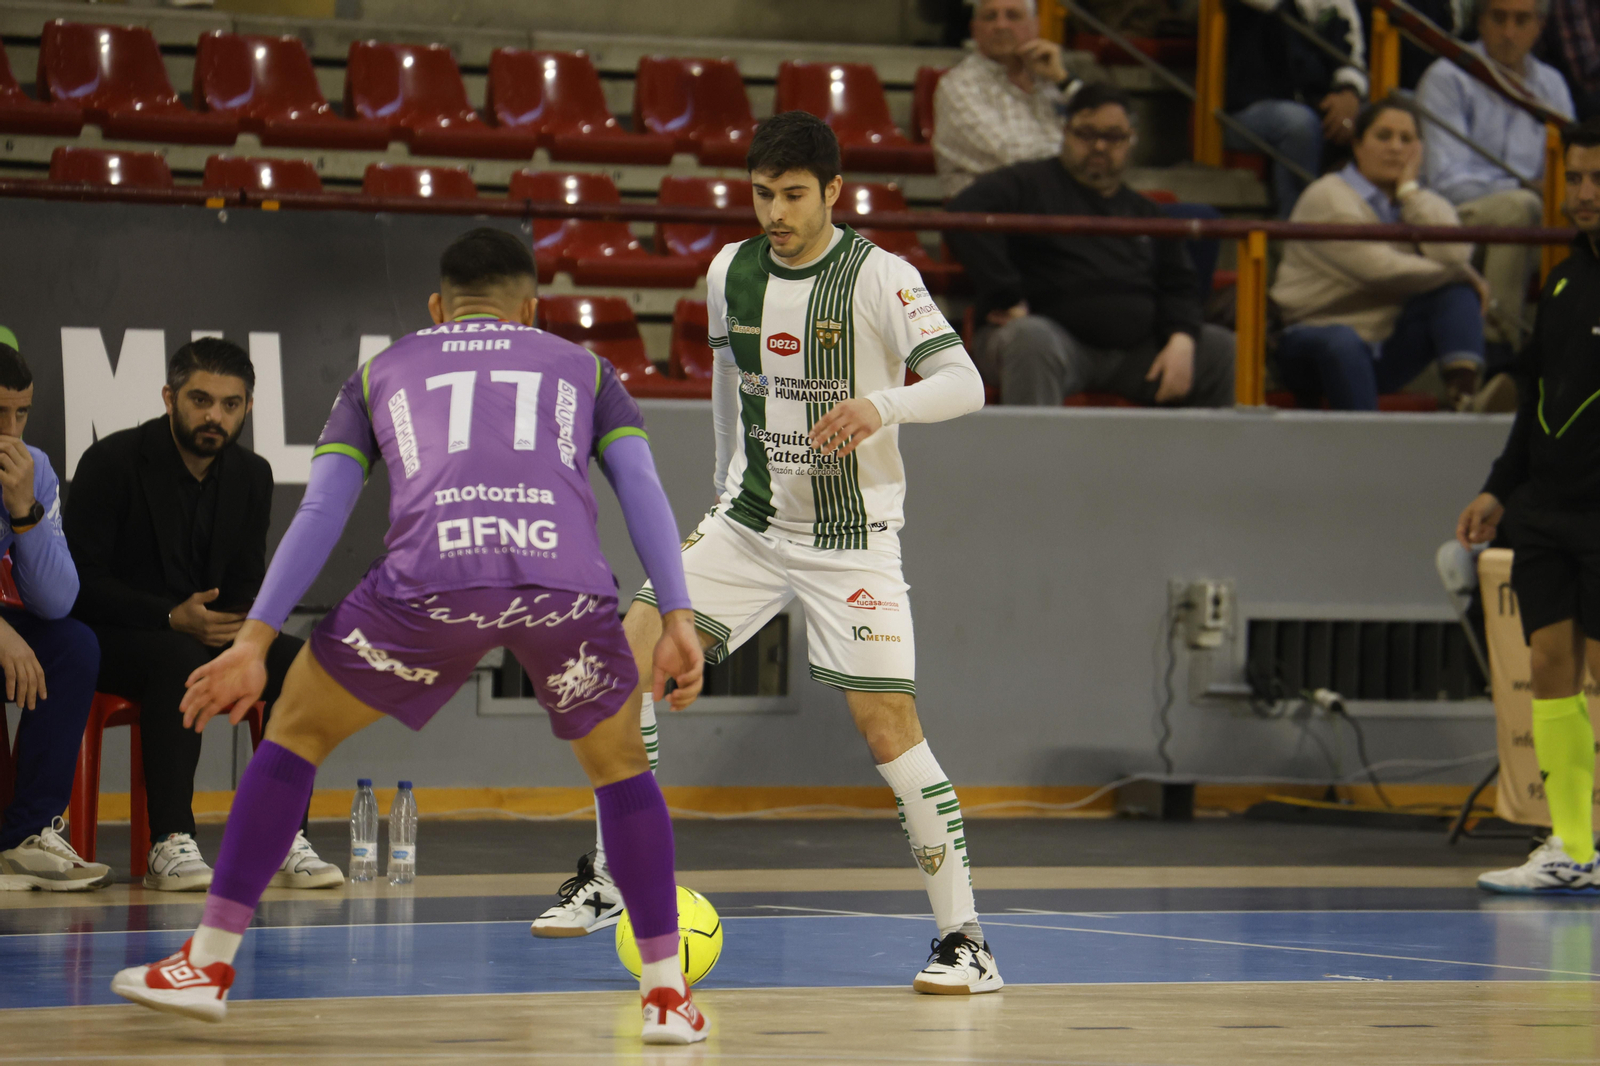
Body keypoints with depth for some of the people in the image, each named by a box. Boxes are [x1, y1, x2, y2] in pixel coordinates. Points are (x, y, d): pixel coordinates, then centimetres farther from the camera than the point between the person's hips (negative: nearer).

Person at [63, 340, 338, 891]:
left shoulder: (252, 476, 6)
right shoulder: (111, 462, -12)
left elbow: (247, 586, 11)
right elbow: (80, 585, -15)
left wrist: (243, 622, -15)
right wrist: (173, 618, -28)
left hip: (204, 633, 6)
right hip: (109, 639, -6)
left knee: (293, 658, -21)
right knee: (179, 659, -37)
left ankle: (284, 841, -23)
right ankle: (169, 845, -40)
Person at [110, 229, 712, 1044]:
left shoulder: (382, 372, 31)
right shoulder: (580, 368, 32)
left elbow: (320, 512, 21)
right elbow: (642, 490, 17)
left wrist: (254, 642, 18)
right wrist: (677, 621, 12)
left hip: (431, 579, 0)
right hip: (566, 580, 0)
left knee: (298, 728, 22)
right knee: (619, 764, 25)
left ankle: (207, 964, 21)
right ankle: (667, 993, 19)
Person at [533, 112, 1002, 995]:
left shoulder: (878, 277, -14)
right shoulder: (730, 272, 3)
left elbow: (964, 383, -20)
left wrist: (880, 405, -38)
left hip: (852, 540, -5)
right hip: (749, 523, 5)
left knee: (888, 726, -13)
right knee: (634, 652, -9)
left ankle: (963, 940, -5)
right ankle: (605, 874, 4)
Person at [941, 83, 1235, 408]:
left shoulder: (1144, 212, 23)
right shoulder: (1028, 184, 5)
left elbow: (1177, 284, 21)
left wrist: (1181, 340, -2)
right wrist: (1007, 299, -17)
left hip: (1134, 349, 5)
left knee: (1222, 349, -6)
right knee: (1031, 339, -40)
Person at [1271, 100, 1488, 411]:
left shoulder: (1417, 203, 12)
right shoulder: (1329, 198, -7)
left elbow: (1454, 255, -11)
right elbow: (1380, 270, -19)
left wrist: (1409, 189, -5)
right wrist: (1460, 274, -7)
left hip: (1385, 355, 6)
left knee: (1457, 292, -13)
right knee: (1342, 342, -39)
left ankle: (1465, 391, -35)